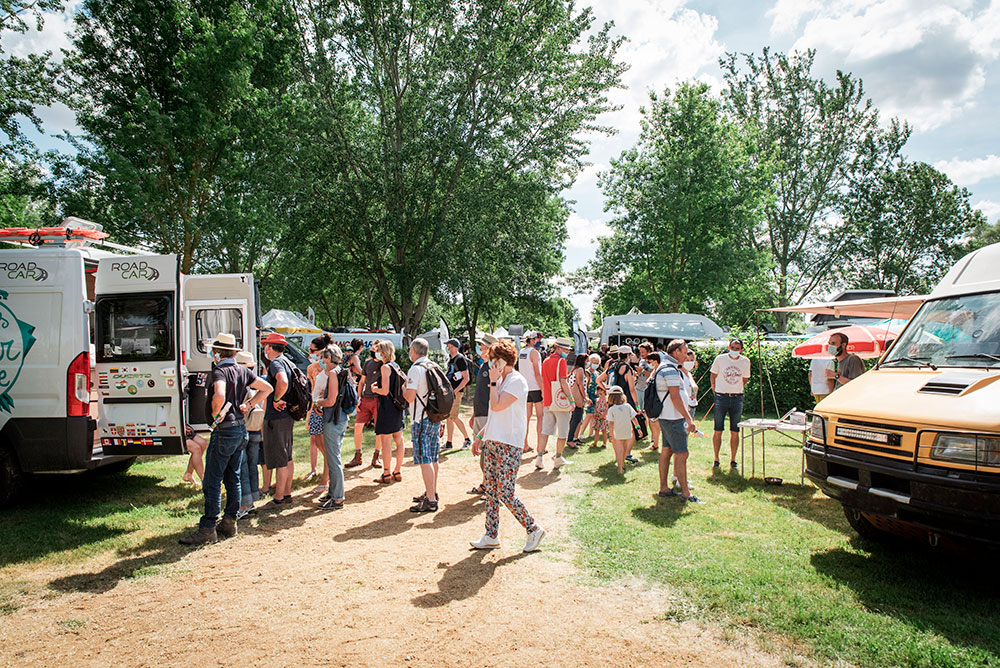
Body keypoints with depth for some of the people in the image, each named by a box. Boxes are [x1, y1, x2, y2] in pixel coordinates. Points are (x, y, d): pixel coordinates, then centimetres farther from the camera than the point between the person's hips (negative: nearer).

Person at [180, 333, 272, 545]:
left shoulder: (219, 371, -15)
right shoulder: (243, 371, 8)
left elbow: (219, 396, -35)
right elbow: (267, 388, 14)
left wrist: (215, 414, -17)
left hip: (224, 431, -8)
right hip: (241, 430, 8)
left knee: (212, 482, -2)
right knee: (233, 479, 14)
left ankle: (208, 529, 1)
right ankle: (229, 523, 21)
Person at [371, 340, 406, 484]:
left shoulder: (385, 367, -13)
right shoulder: (396, 366, 11)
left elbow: (385, 391, -19)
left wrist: (374, 389, 1)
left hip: (387, 407, -9)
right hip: (398, 407, 9)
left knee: (386, 441, -2)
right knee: (399, 440, 10)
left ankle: (386, 474, 2)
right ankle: (397, 472, 18)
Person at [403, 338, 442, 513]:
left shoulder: (415, 369, -14)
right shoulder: (435, 367, 11)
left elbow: (410, 396, -20)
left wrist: (403, 391, 0)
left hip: (421, 420, -8)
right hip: (435, 418, 9)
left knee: (424, 460, -7)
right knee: (433, 458, 17)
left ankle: (430, 501, -8)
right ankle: (432, 492, 29)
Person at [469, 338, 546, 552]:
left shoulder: (517, 381, -11)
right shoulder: (500, 381, 17)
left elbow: (496, 406, -22)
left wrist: (493, 382, -10)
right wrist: (480, 437, 22)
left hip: (509, 445, -9)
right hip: (492, 442, 9)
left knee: (505, 493, -8)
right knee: (491, 491, 10)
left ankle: (534, 530, 8)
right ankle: (491, 536, 19)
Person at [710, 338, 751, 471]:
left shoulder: (745, 362, 2)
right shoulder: (720, 359, -3)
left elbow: (744, 380, 16)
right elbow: (713, 377, 8)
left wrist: (736, 391, 10)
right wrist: (716, 392, 3)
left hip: (737, 399, 2)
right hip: (721, 397, -2)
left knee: (735, 432, 4)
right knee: (718, 431, 0)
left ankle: (733, 460, 14)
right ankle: (716, 459, 9)